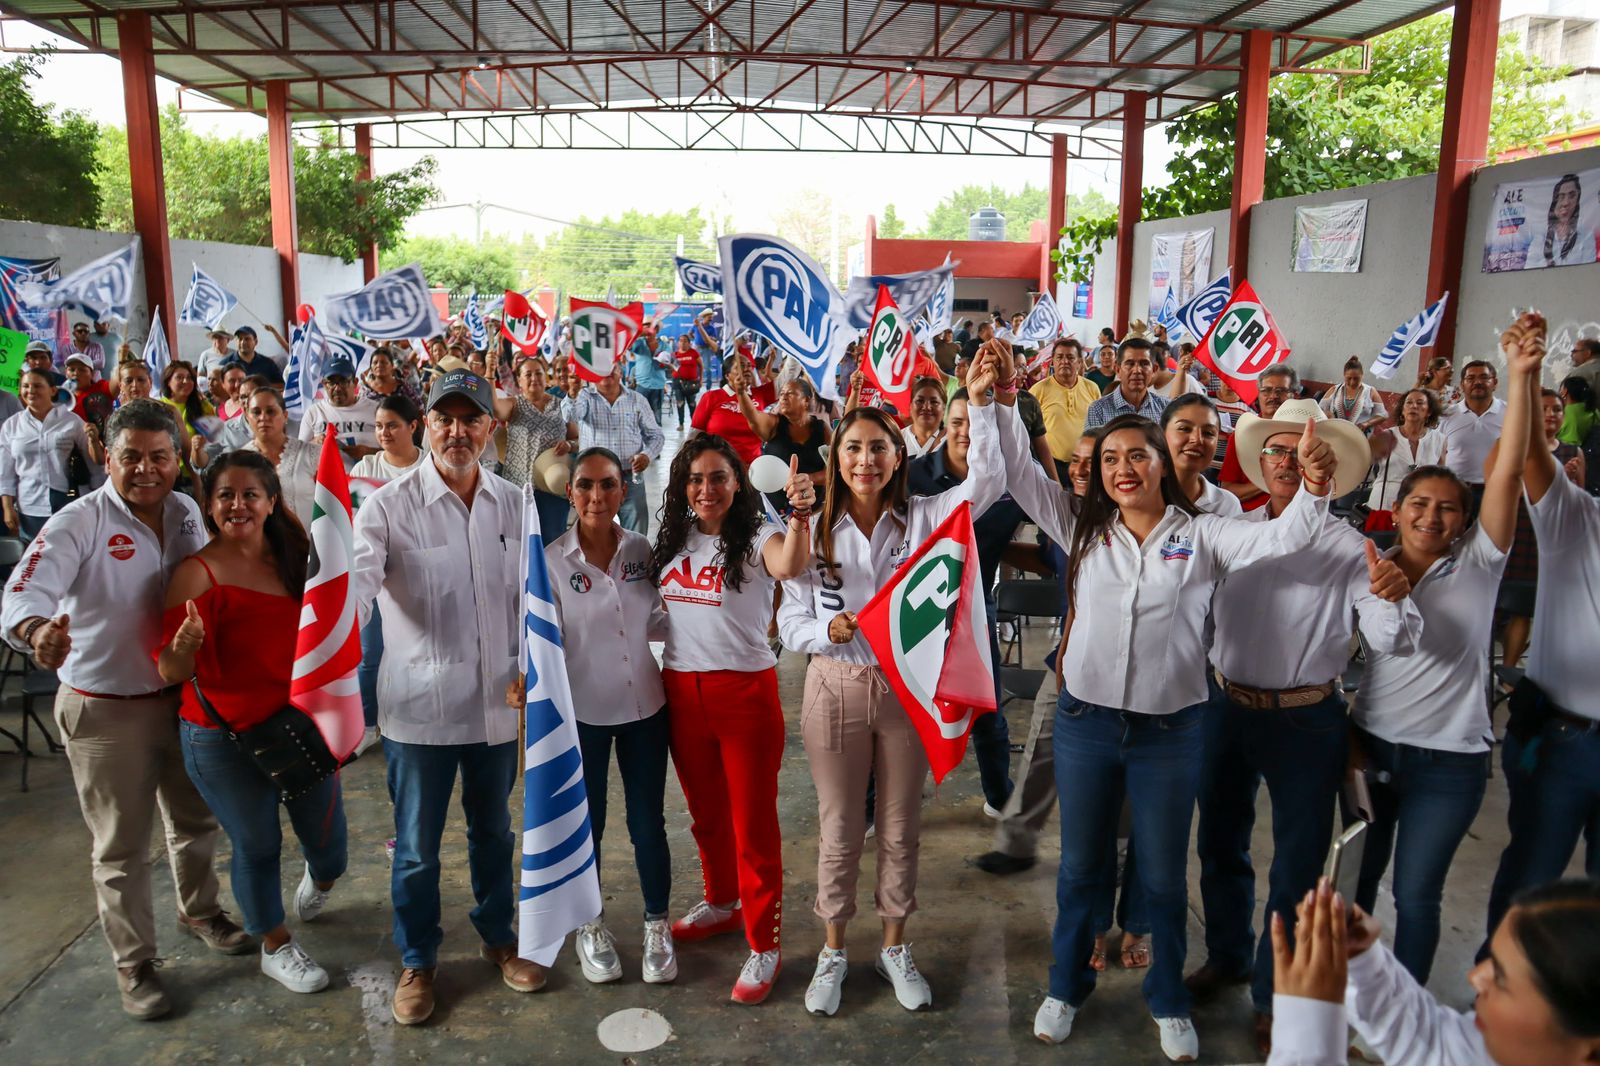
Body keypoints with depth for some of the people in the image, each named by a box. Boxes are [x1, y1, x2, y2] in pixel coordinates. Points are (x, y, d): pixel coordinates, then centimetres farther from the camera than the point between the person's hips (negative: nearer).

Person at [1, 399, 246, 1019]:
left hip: (181, 695, 5)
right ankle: (133, 962, 28)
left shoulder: (186, 513, -2)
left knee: (196, 818, 22)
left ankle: (199, 911, 47)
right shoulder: (80, 523, -18)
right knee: (121, 847, 8)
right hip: (105, 710, -5)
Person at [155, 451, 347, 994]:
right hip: (226, 744, -4)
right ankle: (275, 948, 37)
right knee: (257, 846, 12)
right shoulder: (197, 574, -15)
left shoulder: (295, 557, 0)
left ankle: (318, 882, 51)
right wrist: (184, 646, -36)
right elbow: (172, 672, -17)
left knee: (329, 843, 14)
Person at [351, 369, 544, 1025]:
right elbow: (356, 581, -26)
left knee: (493, 831, 21)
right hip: (419, 706, -3)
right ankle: (417, 961, 35)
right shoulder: (388, 507, -11)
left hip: (496, 702, 3)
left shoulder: (513, 505, 1)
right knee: (417, 847, 12)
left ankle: (499, 936, 43)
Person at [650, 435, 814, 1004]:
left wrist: (800, 515, -51)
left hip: (744, 690, -6)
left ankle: (764, 944, 17)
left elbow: (789, 566, -34)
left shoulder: (756, 538, -11)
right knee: (705, 811, 22)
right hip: (681, 690, 6)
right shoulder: (672, 542, 6)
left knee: (753, 822, 2)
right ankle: (722, 903, 45)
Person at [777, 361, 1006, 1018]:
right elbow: (790, 623, -1)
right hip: (838, 689, 0)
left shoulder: (921, 517, -2)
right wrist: (832, 630, -21)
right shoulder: (815, 530, -2)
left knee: (901, 828, 14)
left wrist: (980, 403, -25)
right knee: (840, 831, 11)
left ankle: (895, 949, 33)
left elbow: (986, 484, -18)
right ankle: (833, 952, 31)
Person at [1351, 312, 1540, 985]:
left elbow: (1508, 473, -17)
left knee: (1415, 893, 7)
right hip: (1369, 746, 2)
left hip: (1448, 763, -2)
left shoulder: (1476, 566, -5)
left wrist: (1522, 376, -25)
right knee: (1355, 878, 16)